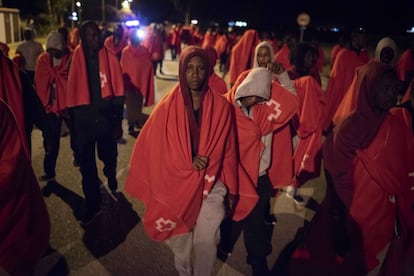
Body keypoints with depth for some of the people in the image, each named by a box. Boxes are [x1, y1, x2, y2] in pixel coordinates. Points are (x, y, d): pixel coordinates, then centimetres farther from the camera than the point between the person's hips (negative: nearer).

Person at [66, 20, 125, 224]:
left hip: (106, 116, -1)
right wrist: (73, 119, 4)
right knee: (86, 164, 6)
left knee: (109, 157, 17)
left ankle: (111, 177, 51)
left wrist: (117, 122, -7)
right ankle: (92, 202, 22)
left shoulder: (110, 58, -5)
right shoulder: (77, 58, -1)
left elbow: (118, 91, -4)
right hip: (84, 119, 1)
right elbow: (72, 90, 3)